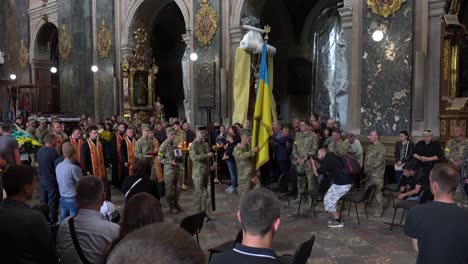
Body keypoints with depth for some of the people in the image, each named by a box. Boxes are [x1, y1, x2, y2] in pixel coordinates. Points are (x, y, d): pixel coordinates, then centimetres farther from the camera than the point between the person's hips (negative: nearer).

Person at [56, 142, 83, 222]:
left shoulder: (58, 166, 1)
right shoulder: (74, 168, -21)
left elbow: (60, 182, 12)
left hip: (62, 198, 7)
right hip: (73, 200, -7)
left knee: (63, 222, 15)